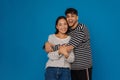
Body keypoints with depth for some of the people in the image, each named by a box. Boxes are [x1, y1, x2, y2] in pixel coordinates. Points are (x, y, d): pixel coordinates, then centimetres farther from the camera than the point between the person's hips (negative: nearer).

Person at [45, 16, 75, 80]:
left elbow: (72, 59, 0)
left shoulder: (70, 39, 5)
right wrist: (59, 52, -25)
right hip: (51, 69, 0)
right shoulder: (51, 37, 4)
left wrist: (66, 55, -22)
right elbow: (50, 56, -5)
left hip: (65, 70, 1)